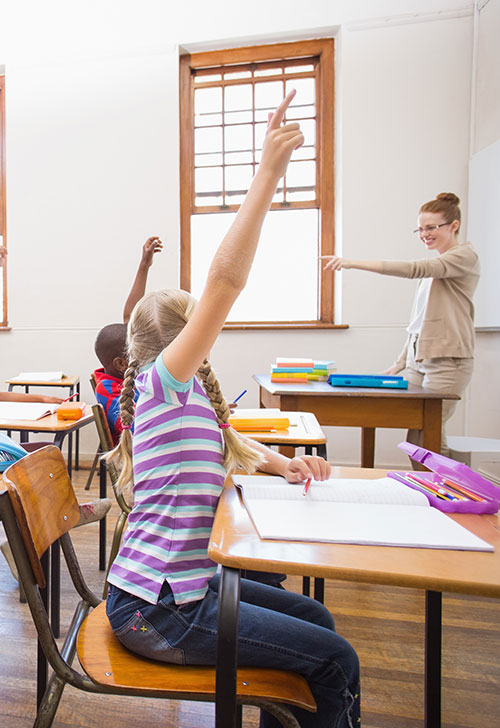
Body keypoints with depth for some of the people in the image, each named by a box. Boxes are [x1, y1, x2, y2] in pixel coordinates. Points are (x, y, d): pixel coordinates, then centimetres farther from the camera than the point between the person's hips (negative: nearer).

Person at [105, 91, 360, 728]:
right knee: (336, 659, -1)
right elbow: (224, 282, -30)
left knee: (313, 615, 17)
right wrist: (267, 173, -26)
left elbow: (236, 450, 17)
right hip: (156, 610, -8)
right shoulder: (163, 382, -19)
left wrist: (283, 463, -3)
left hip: (187, 585, 8)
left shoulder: (191, 395, 8)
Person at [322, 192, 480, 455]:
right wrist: (401, 362, 16)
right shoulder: (433, 265, 20)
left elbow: (414, 269, -22)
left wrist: (354, 263, -27)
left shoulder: (465, 255, -3)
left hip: (448, 360, -7)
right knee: (414, 438, 4)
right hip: (418, 359, 7)